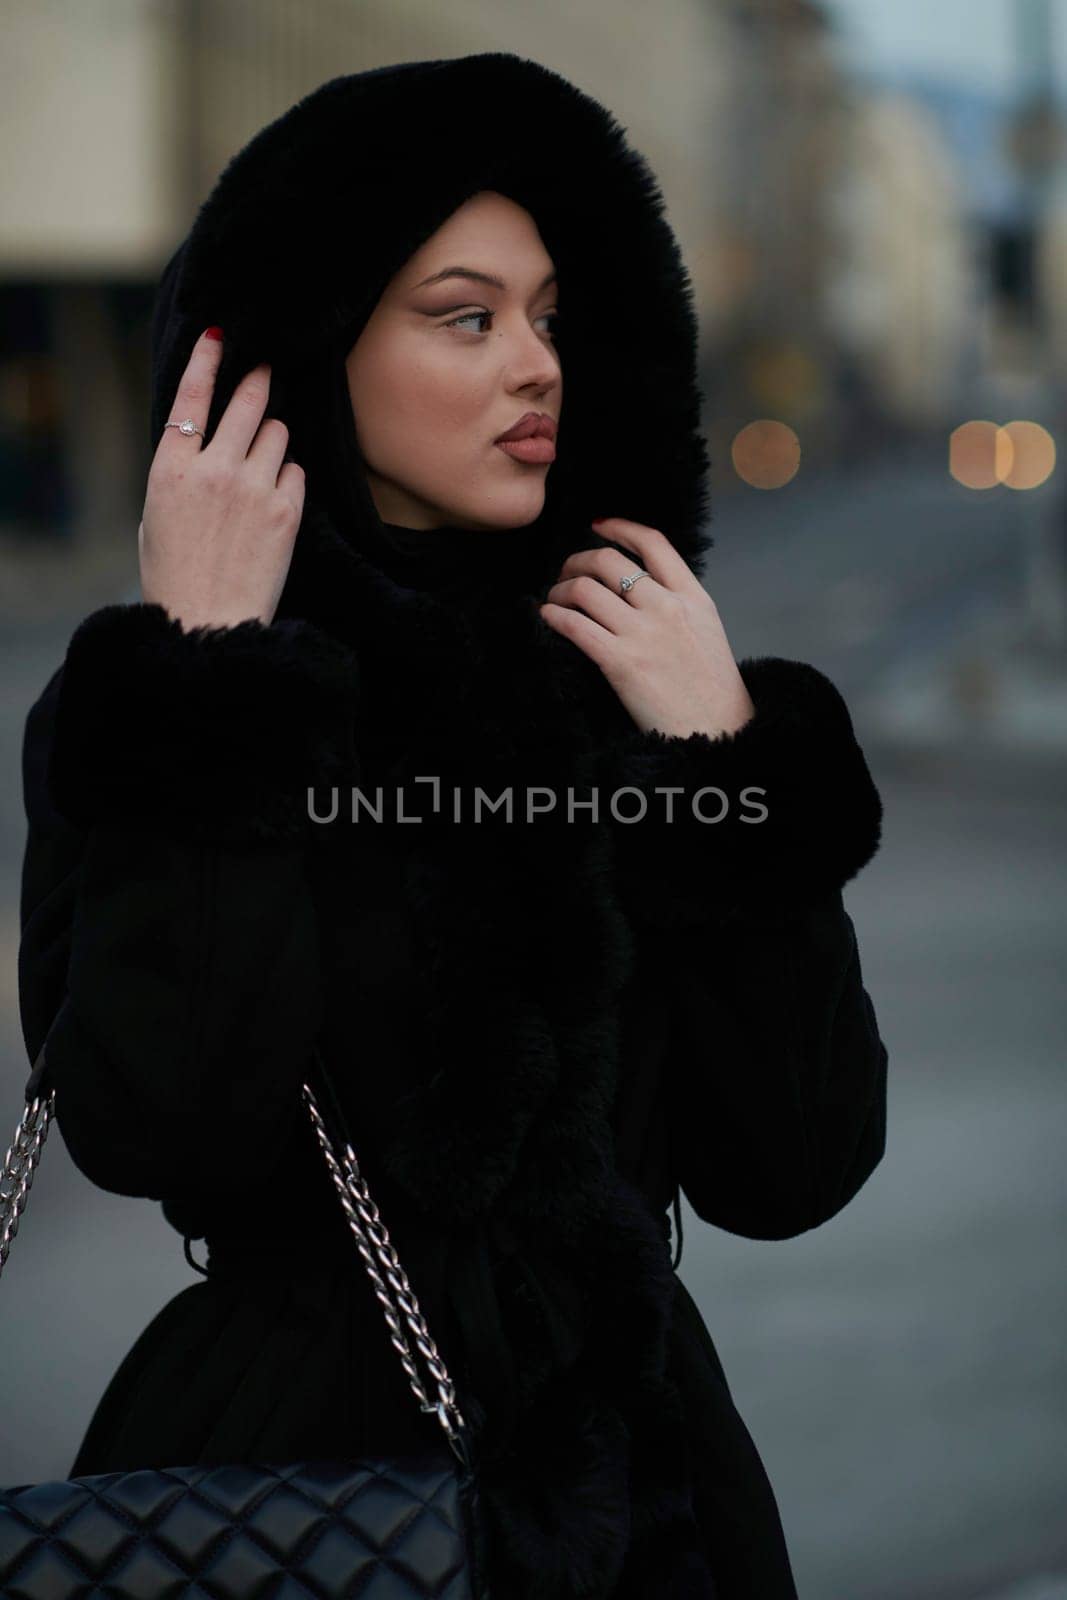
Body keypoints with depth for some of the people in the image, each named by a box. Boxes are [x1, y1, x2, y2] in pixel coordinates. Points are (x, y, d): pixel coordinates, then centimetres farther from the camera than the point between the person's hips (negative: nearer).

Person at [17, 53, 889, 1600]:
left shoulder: (619, 685, 1)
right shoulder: (130, 719, -8)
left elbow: (796, 1167, -5)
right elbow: (157, 1126, -25)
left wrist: (729, 757, -10)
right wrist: (205, 679, -20)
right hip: (290, 1470, -3)